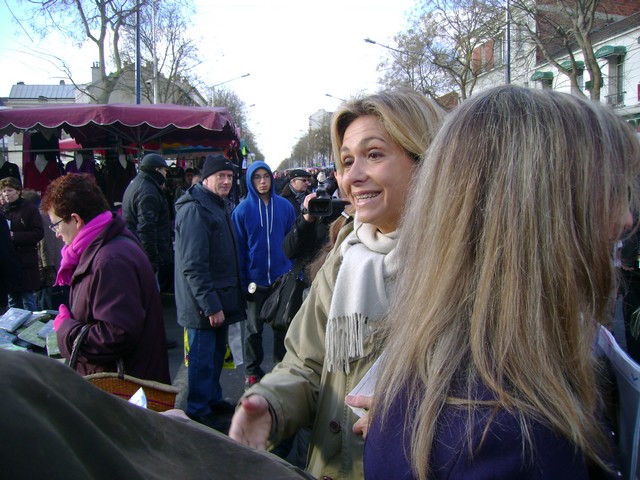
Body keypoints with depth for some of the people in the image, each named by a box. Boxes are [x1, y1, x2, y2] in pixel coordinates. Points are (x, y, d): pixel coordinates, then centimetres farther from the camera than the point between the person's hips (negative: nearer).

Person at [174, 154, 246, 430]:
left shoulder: (218, 206, 14)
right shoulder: (195, 210, -18)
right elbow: (193, 265, -24)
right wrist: (210, 305, -24)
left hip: (219, 298, 10)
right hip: (204, 304, -10)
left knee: (216, 352, 20)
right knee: (203, 358, 2)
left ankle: (213, 400, 35)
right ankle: (198, 412, 16)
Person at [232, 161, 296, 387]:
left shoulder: (284, 206, -2)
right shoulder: (242, 210, -7)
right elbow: (239, 247, -5)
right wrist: (242, 281, -9)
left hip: (283, 277, 2)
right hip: (255, 279, -1)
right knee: (254, 328, 13)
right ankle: (252, 371, 28)